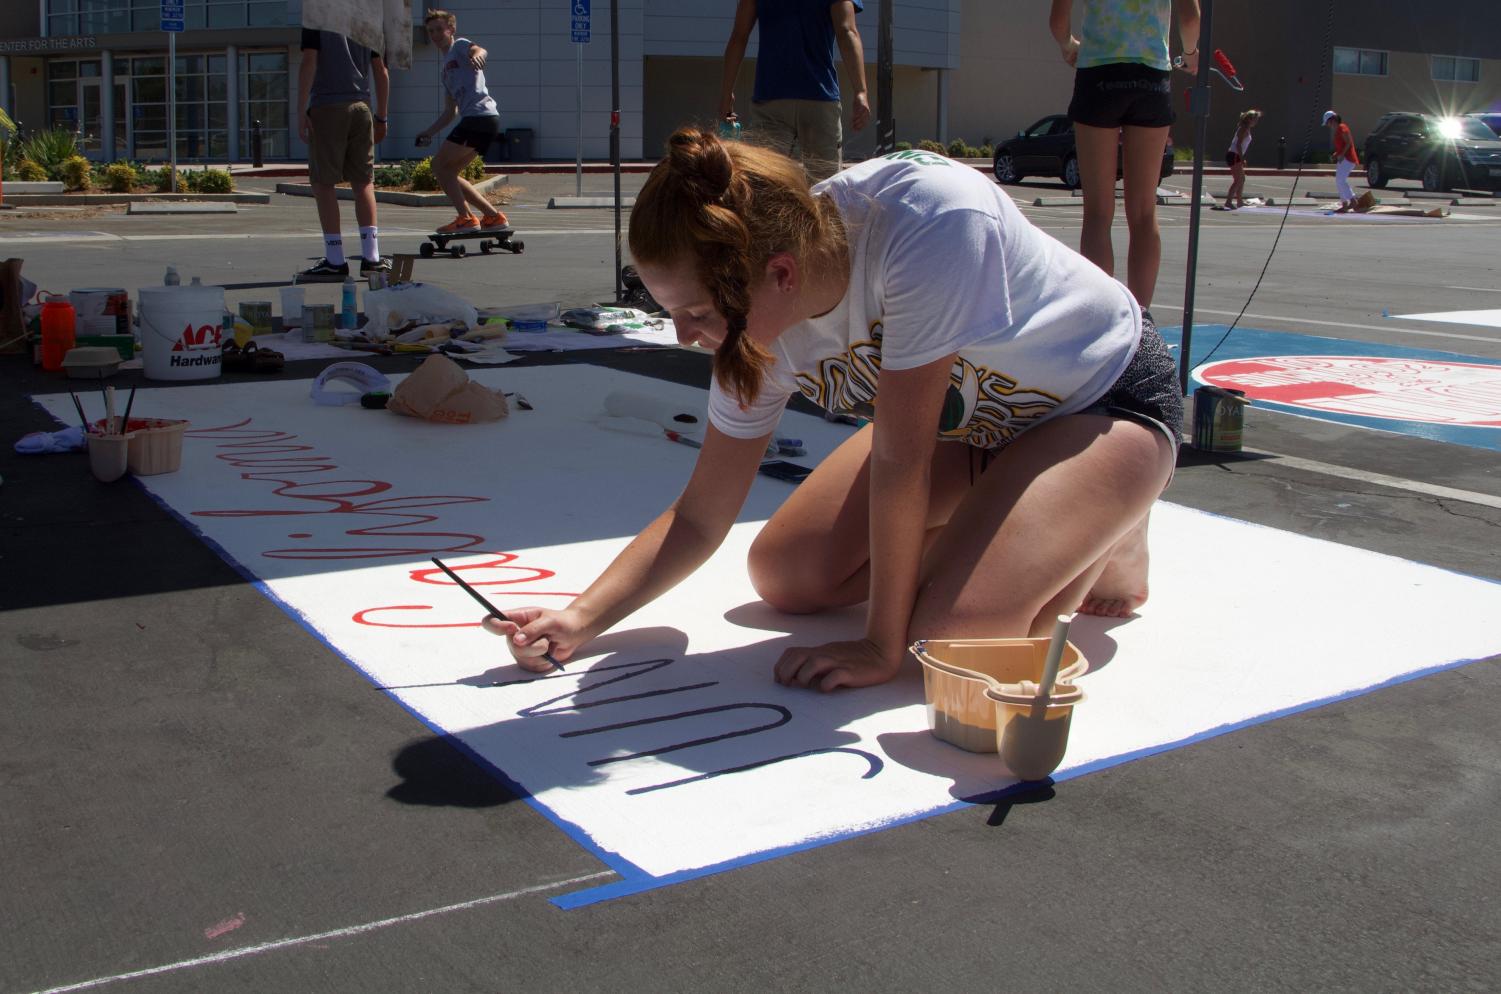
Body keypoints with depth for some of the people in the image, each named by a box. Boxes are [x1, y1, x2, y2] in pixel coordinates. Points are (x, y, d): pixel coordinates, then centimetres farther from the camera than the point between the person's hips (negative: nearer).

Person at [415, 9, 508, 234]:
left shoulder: (460, 46, 5)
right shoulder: (445, 66, 30)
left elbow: (479, 50, -22)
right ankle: (493, 216, 11)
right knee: (448, 172, 12)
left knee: (439, 165, -9)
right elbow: (450, 111, 31)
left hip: (480, 115, -9)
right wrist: (429, 132, 23)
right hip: (481, 121, 9)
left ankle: (466, 218, -13)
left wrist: (477, 55, -45)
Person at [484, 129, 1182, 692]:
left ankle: (1107, 538, 3)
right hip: (966, 417, 6)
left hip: (1105, 401, -6)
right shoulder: (763, 322, -18)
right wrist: (581, 619, -22)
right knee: (783, 576, -1)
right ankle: (985, 527, 16)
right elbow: (698, 518, -9)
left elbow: (899, 457, -33)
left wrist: (882, 646, -25)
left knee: (956, 630, -26)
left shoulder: (930, 219, -40)